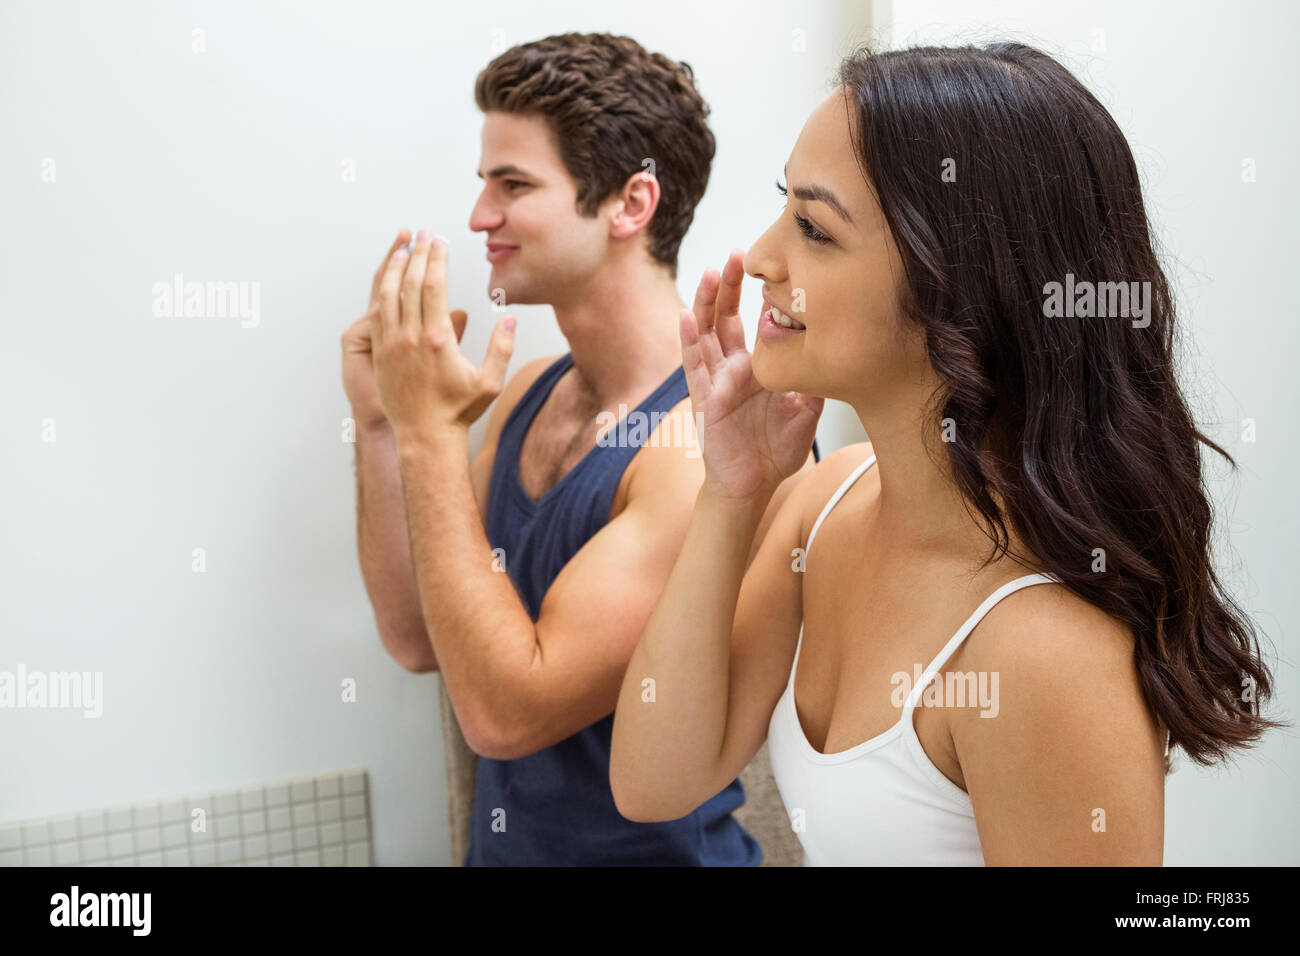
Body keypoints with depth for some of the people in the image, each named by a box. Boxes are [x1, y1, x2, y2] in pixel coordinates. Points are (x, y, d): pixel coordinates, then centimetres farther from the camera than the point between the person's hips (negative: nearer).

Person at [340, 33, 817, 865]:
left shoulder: (717, 440, -26)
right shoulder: (527, 394, -2)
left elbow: (504, 711, -27)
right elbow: (419, 639, 1)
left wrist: (431, 432, -24)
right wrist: (381, 424, -9)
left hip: (650, 845, -7)